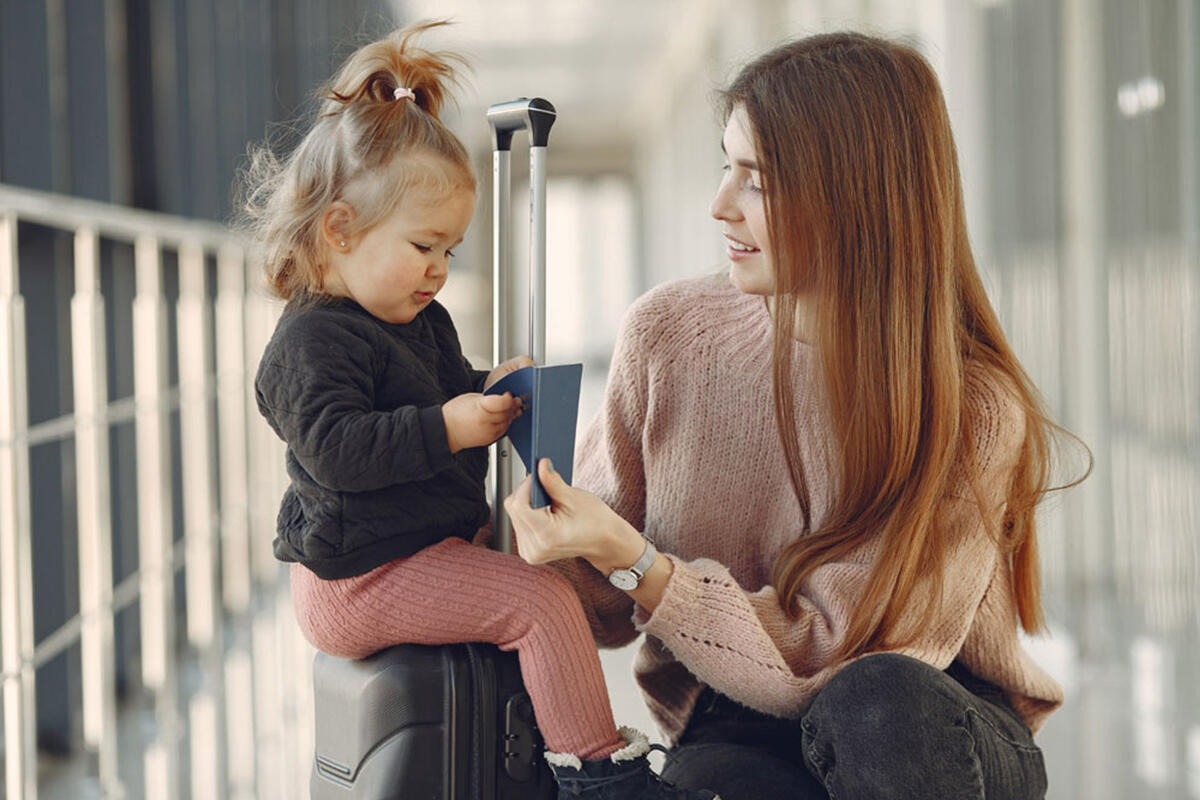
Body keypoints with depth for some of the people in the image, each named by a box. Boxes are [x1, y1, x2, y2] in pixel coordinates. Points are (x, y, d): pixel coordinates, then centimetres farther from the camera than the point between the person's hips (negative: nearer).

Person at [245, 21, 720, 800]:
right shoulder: (312, 341, -17)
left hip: (422, 548, 11)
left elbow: (448, 396, 28)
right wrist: (445, 429, -29)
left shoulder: (420, 322, 15)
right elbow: (336, 448, -28)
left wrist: (489, 393, 5)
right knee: (543, 600, -18)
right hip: (360, 580, -11)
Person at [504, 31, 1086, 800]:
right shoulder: (668, 336, -4)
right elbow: (607, 610, 4)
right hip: (740, 728, 1)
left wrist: (632, 562, -27)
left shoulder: (972, 408, -15)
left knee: (876, 703, -36)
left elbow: (842, 655, -17)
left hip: (937, 734, -1)